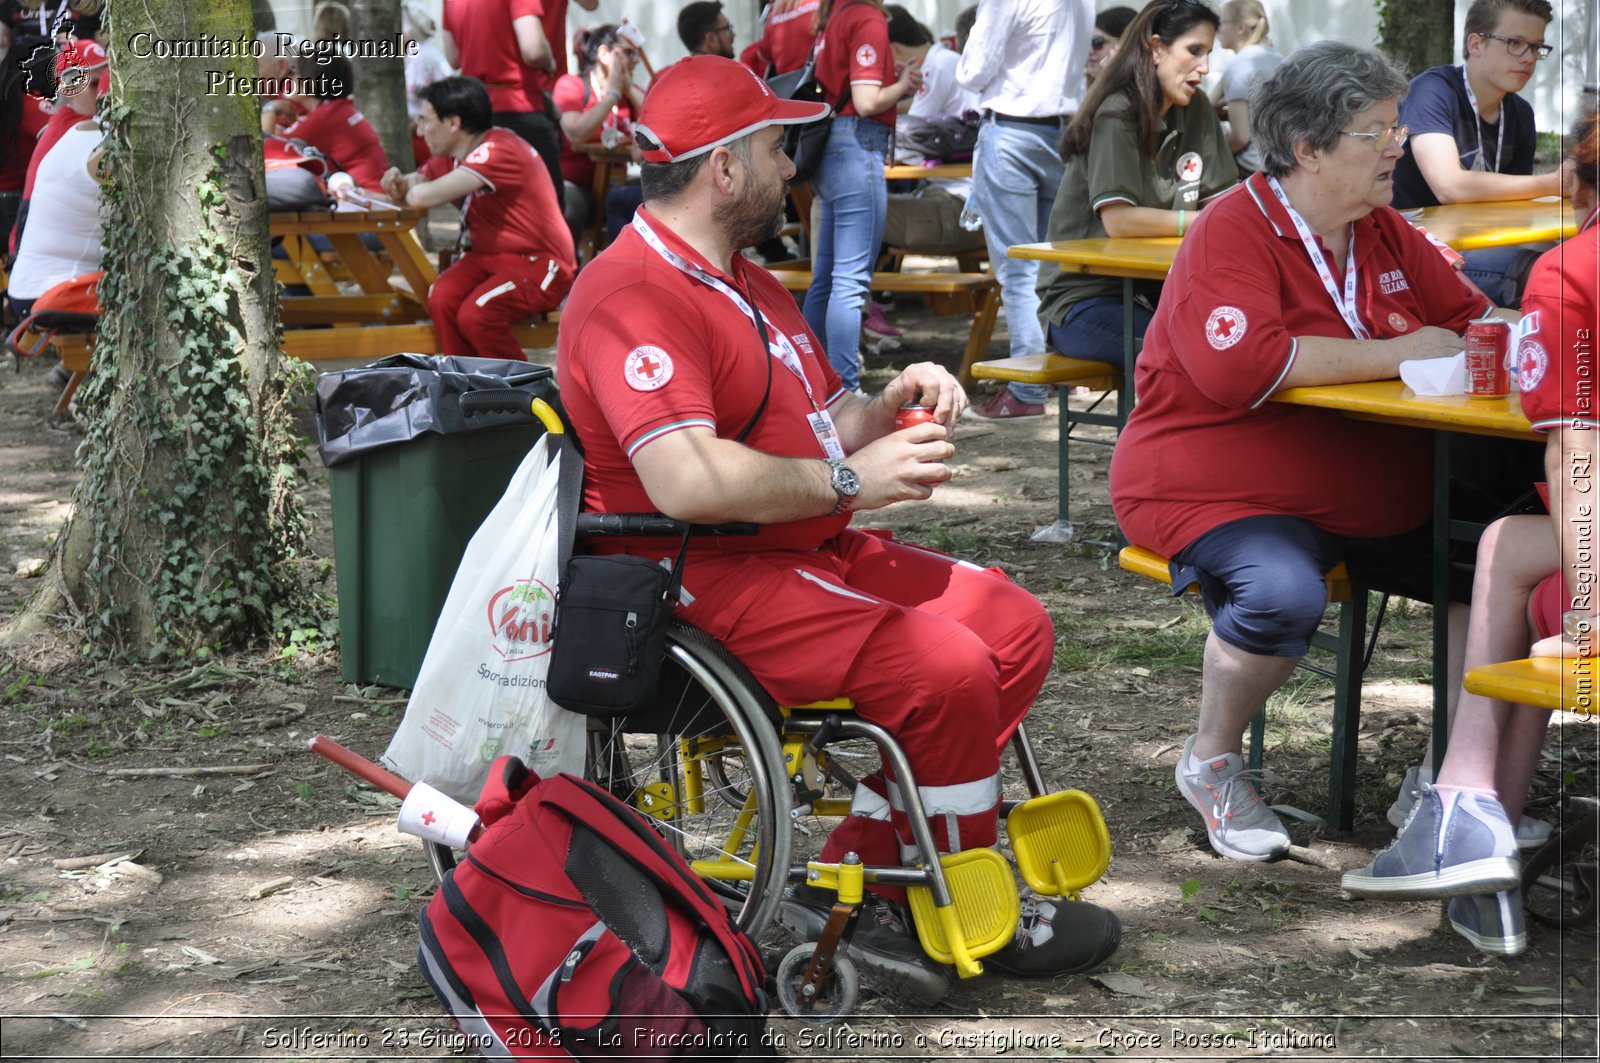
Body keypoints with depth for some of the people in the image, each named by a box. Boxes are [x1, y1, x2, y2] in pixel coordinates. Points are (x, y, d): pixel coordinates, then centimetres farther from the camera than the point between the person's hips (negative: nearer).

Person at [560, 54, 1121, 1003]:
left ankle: (858, 876, 0)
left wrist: (891, 406, 2)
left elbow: (819, 424, 25)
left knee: (1015, 629, 1)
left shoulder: (747, 283, 20)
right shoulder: (633, 298, -17)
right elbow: (690, 481, -29)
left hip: (808, 551, 11)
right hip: (703, 581, -11)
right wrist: (853, 480, -21)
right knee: (944, 667, -23)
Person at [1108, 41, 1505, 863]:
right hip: (1216, 490, -7)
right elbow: (1241, 367, -29)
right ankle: (1212, 763, -8)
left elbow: (1466, 318, 20)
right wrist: (1395, 354, -20)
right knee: (1283, 595, -36)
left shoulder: (1385, 235, 10)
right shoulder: (1233, 233, -14)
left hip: (1378, 500, 7)